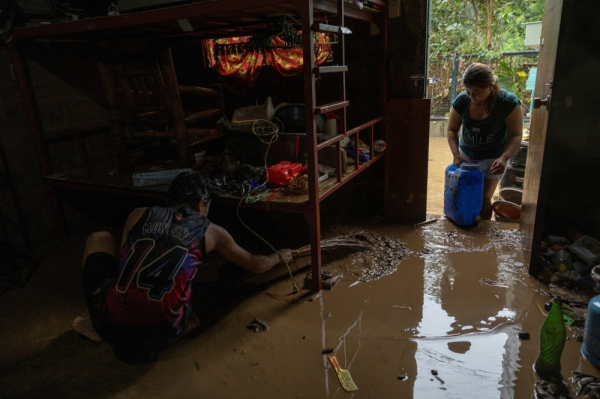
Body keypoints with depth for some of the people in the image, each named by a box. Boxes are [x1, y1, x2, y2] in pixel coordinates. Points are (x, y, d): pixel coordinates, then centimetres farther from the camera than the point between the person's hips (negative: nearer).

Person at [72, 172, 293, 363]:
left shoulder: (140, 214, 12)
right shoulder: (211, 232, 10)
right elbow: (256, 265, 24)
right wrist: (279, 256, 45)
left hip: (110, 322, 1)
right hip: (158, 334, 0)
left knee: (99, 239, 25)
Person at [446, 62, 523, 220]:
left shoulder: (508, 102, -23)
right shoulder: (461, 100, -17)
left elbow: (516, 135, -18)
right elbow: (452, 130, -7)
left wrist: (504, 158, -33)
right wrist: (456, 154, -20)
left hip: (492, 158, -3)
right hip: (466, 155, 3)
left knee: (484, 199, -2)